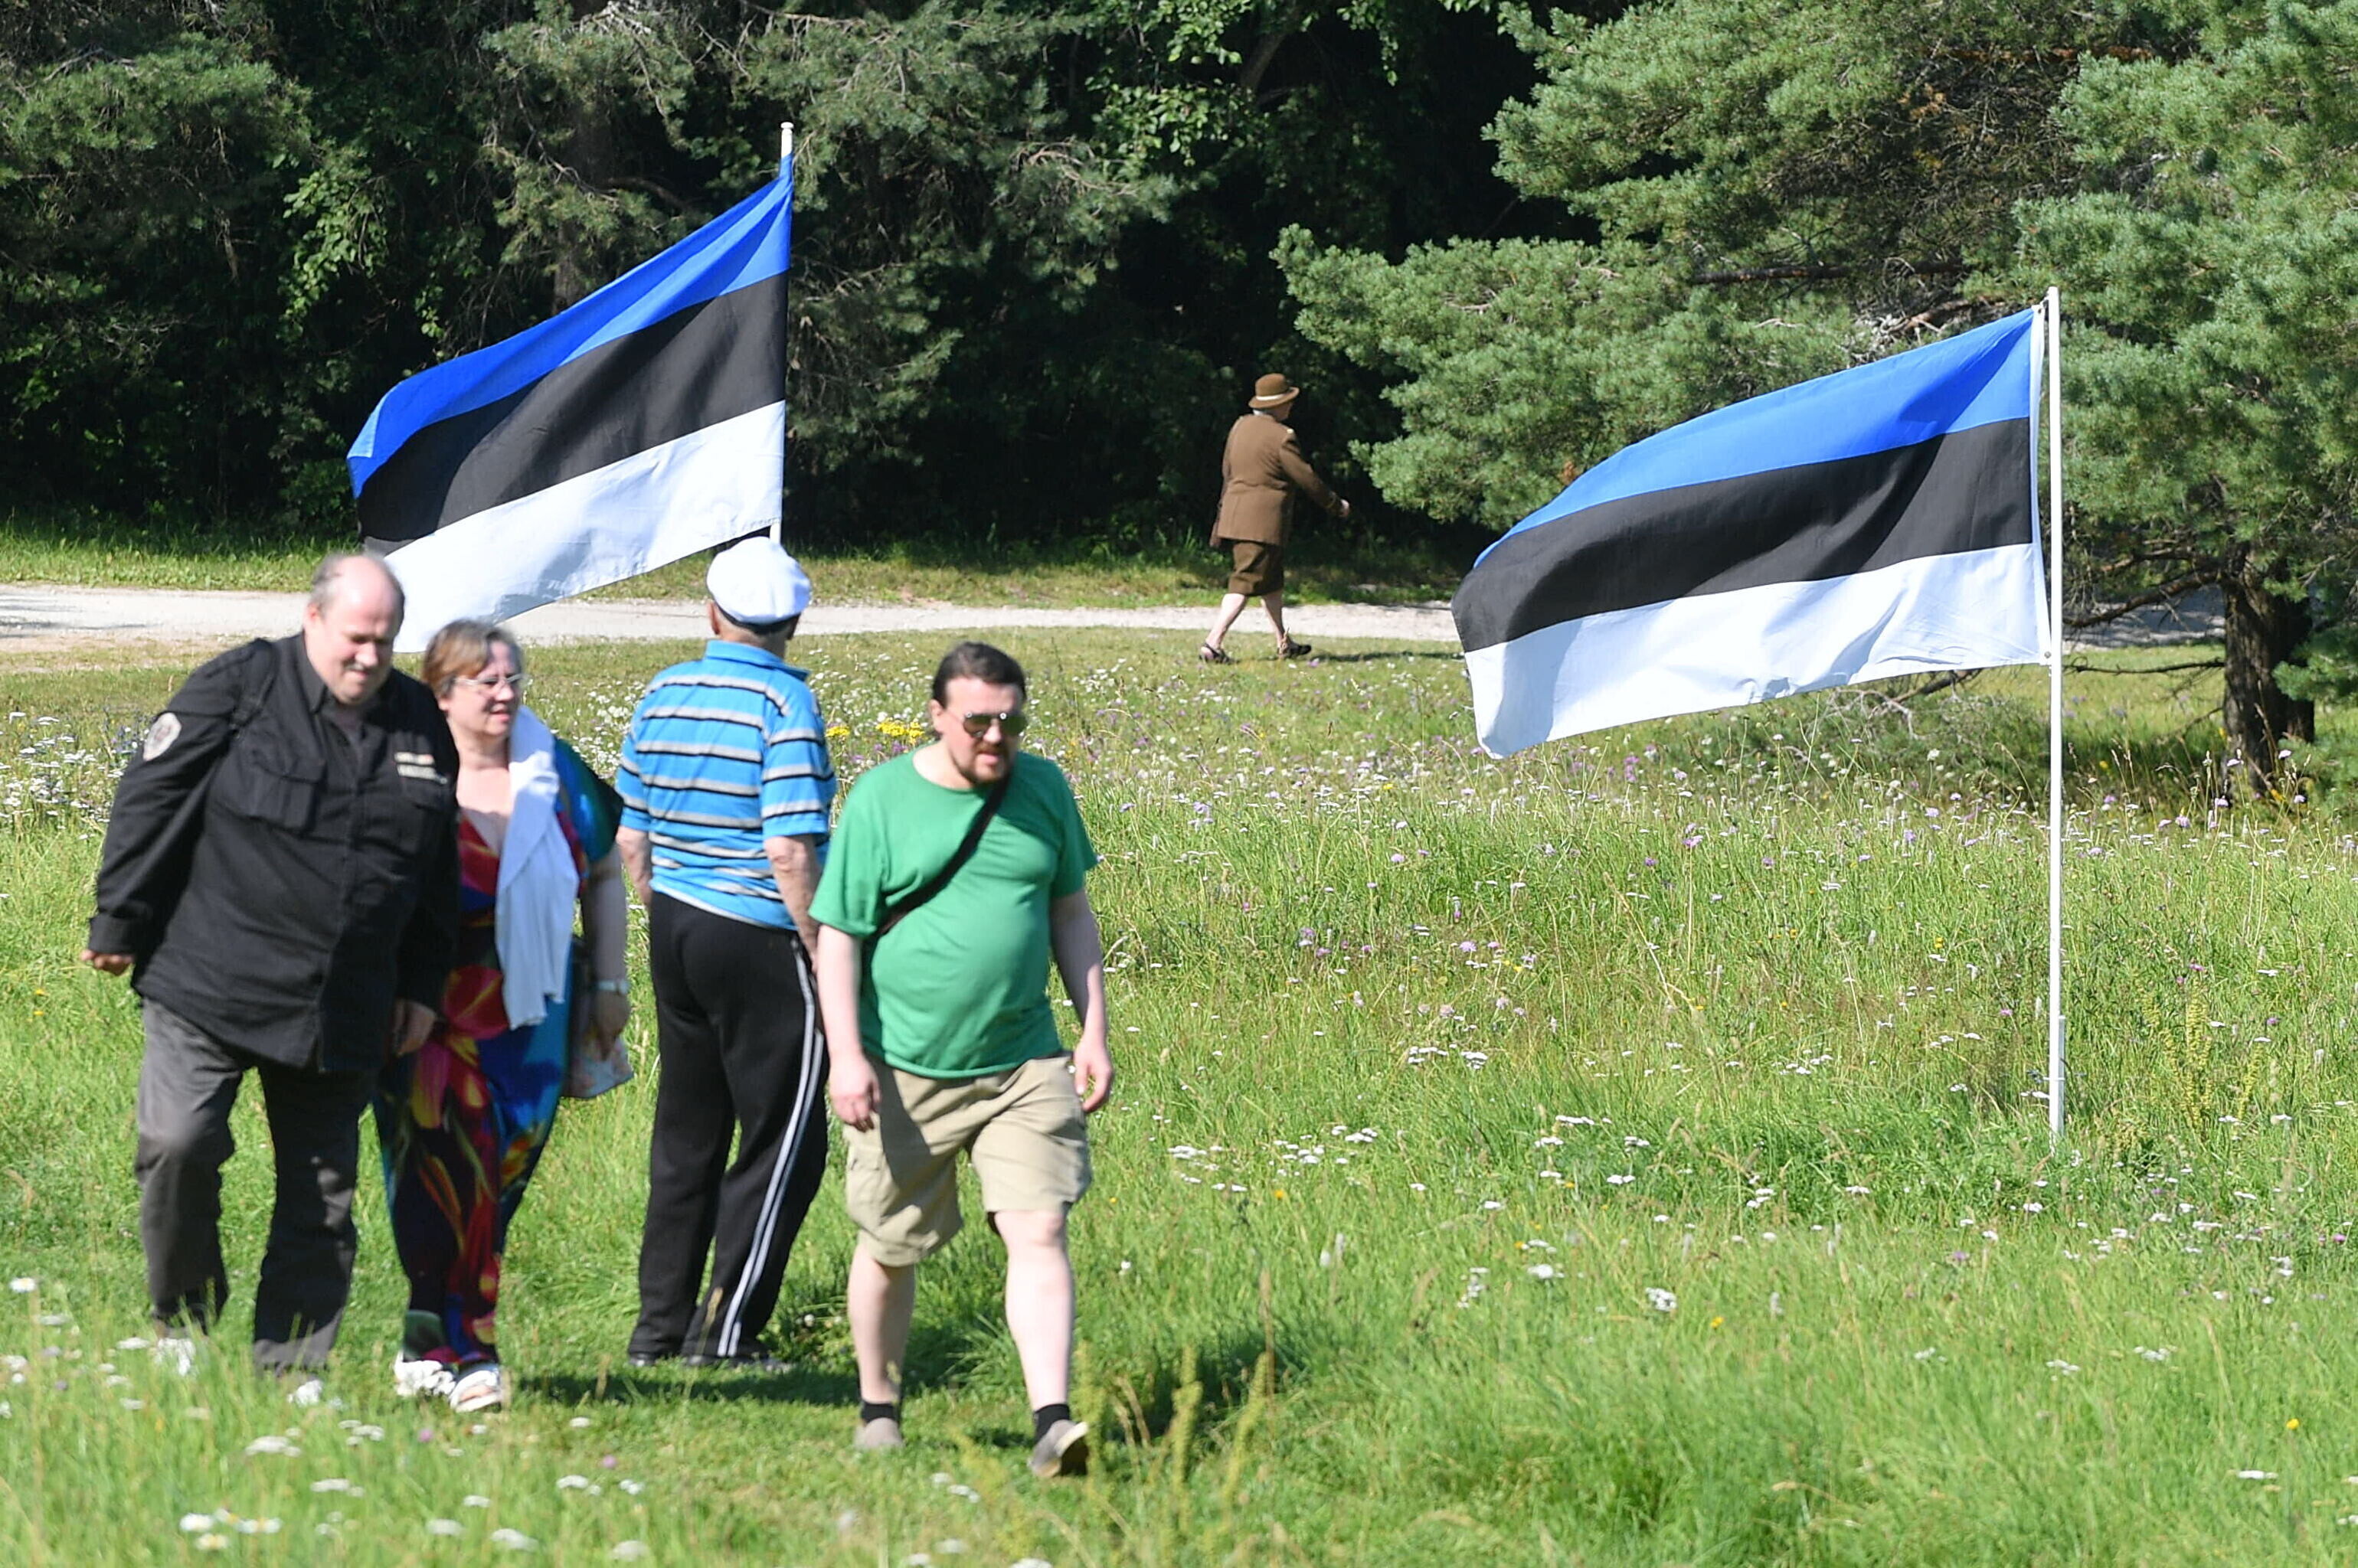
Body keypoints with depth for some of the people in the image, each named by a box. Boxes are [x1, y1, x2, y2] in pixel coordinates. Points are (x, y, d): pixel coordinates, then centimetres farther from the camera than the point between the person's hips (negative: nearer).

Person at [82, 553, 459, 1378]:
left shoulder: (421, 723, 9)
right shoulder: (238, 688, -4)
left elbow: (439, 870, 18)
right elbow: (151, 802, -3)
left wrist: (421, 987, 15)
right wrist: (119, 925, -4)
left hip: (343, 1014, 4)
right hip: (205, 990, -4)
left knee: (323, 1189, 5)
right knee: (178, 1144, -17)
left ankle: (291, 1364, 13)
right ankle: (183, 1322, 5)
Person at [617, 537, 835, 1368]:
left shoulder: (663, 695, 5)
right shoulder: (785, 703, -13)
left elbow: (630, 839, 10)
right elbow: (790, 851, -20)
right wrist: (822, 950, -10)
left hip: (674, 930, 7)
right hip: (760, 941, -7)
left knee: (686, 1135, 16)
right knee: (784, 1142, 4)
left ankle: (660, 1325, 19)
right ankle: (725, 1331, 2)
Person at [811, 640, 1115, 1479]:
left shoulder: (1043, 789, 6)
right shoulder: (881, 798, -5)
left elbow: (1071, 915, 16)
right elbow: (838, 936, -4)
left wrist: (1094, 1033, 10)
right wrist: (848, 1058, -11)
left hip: (1023, 1065, 2)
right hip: (905, 1071, -2)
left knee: (1039, 1234, -12)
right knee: (890, 1248, 10)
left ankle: (1052, 1421, -16)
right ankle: (879, 1411, 29)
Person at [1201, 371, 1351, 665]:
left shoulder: (1240, 427, 9)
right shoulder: (1281, 436, -15)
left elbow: (1227, 470, 19)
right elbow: (1307, 478, -9)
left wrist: (1225, 509, 30)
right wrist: (1336, 505, 5)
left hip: (1234, 513, 9)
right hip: (1264, 520, -9)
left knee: (1272, 580, 20)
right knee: (1246, 583, -9)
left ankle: (1284, 643, 29)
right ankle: (1212, 645, -18)